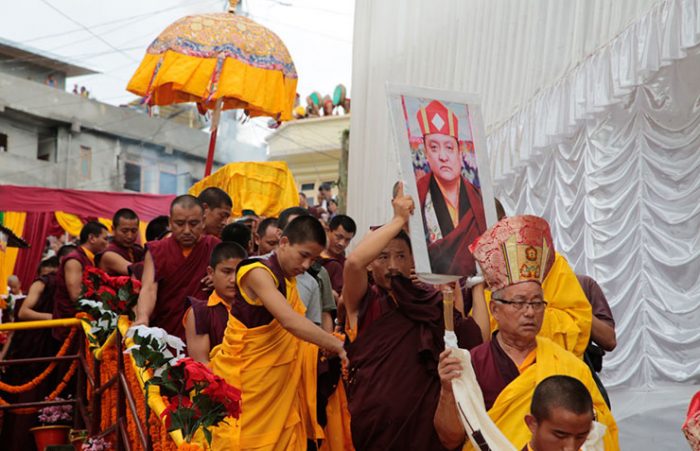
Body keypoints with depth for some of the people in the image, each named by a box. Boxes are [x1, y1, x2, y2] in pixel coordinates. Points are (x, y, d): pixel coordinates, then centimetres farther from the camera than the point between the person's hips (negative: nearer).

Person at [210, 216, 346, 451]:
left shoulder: (288, 279, 7)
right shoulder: (258, 272, -20)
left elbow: (292, 333, 6)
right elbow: (290, 321, -33)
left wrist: (331, 347, -8)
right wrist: (338, 347, -33)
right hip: (243, 380, -8)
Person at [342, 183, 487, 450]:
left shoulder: (431, 300, 7)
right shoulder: (363, 301, -3)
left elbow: (478, 338, -5)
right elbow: (353, 262, -25)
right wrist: (400, 220, -19)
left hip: (424, 418, 4)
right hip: (374, 421, -3)